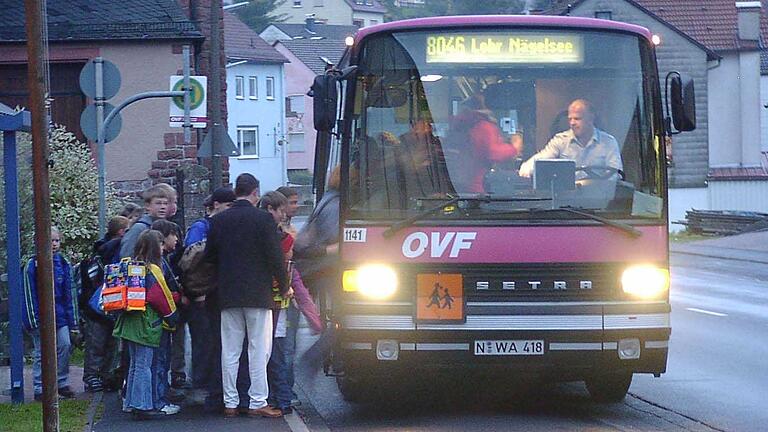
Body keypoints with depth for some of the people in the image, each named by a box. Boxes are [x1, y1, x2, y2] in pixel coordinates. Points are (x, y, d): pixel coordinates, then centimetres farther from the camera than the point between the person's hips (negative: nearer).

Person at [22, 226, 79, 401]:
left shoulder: (64, 264, 7)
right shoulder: (33, 265, -7)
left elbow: (69, 293, 10)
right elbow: (29, 294, -7)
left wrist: (73, 320, 7)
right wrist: (33, 320, -11)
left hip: (60, 315, 4)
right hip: (41, 315, -4)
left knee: (65, 346, -1)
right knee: (41, 353, 1)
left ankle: (62, 384, 12)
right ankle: (39, 390, 6)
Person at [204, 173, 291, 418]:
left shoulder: (218, 221, 4)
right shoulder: (263, 219, -9)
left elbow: (210, 257, 9)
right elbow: (274, 256, -8)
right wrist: (284, 287, 3)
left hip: (228, 295, 4)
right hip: (258, 294, -4)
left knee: (230, 351, 7)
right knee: (259, 350, -1)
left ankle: (230, 403, 8)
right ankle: (257, 403, -3)